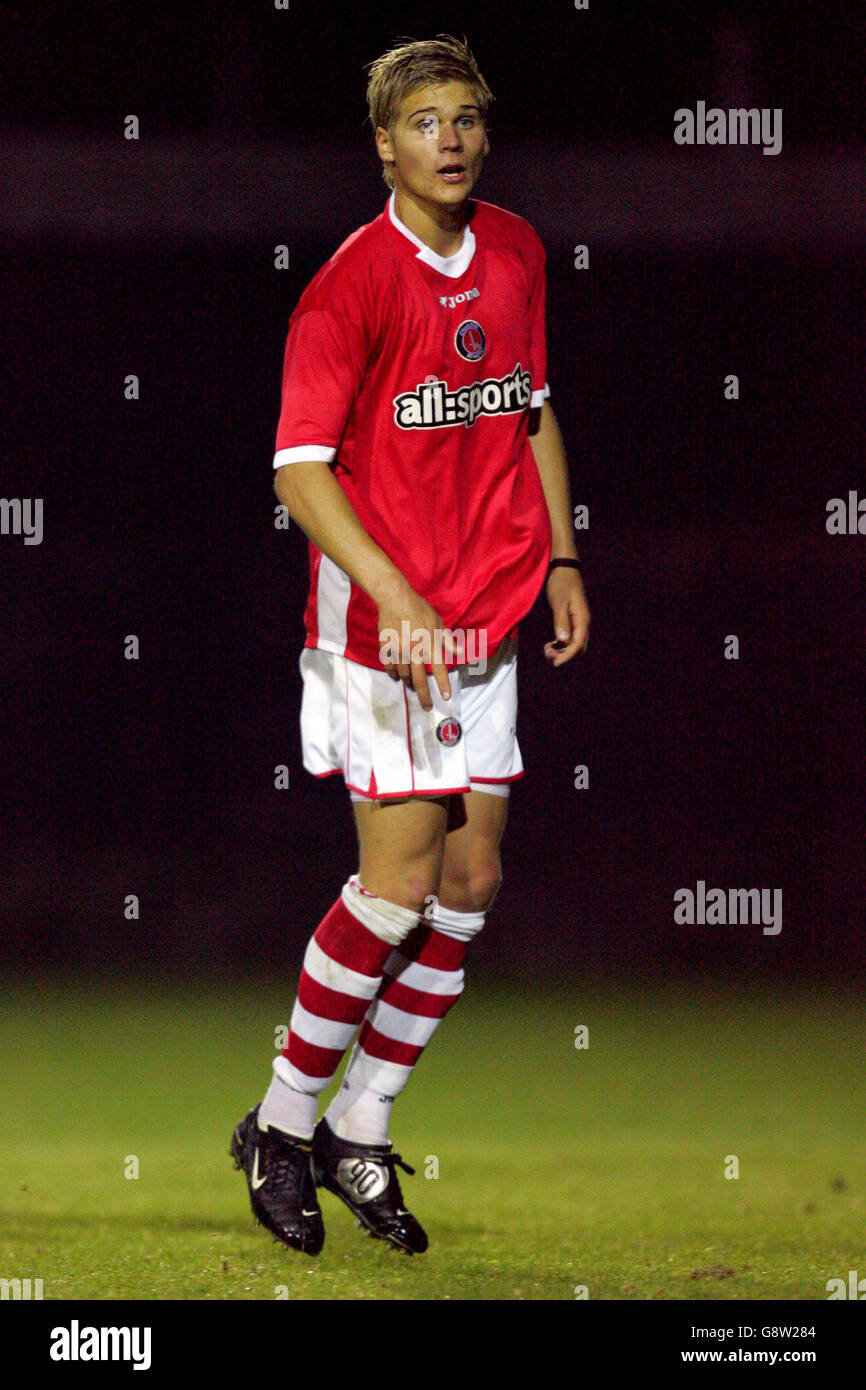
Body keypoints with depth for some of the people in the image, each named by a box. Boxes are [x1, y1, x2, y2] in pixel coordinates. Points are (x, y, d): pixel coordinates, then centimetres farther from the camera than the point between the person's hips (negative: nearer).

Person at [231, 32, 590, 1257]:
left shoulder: (516, 253, 7)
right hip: (381, 620, -6)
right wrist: (398, 599, -25)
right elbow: (301, 469, -16)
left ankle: (360, 1135, 15)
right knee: (402, 879, -9)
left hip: (487, 621, 6)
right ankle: (284, 1125, 7)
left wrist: (561, 558, 14)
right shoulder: (353, 283, -13)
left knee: (471, 879, 4)